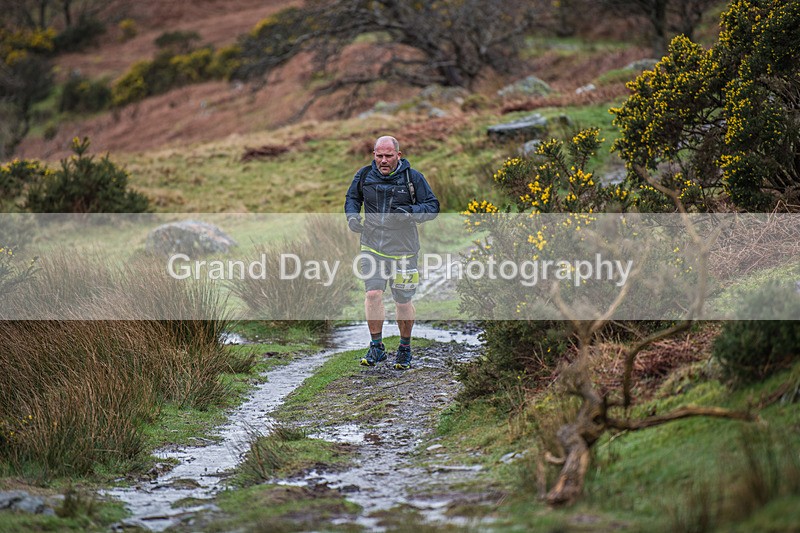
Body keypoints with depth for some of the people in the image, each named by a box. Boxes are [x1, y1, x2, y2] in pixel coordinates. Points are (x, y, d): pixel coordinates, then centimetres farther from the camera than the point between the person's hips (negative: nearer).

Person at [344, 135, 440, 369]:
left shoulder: (413, 178, -6)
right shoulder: (364, 175, 1)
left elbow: (432, 206, -2)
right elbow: (352, 197, 19)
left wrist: (410, 212, -21)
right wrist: (352, 216, -2)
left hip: (402, 249, -1)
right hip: (372, 247, 1)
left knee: (403, 302, 6)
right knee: (373, 293, -14)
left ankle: (405, 348, 27)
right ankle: (376, 347, 0)